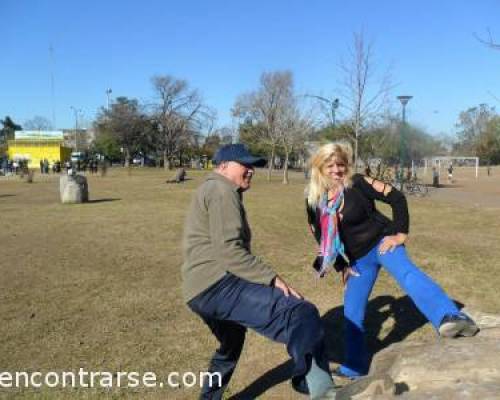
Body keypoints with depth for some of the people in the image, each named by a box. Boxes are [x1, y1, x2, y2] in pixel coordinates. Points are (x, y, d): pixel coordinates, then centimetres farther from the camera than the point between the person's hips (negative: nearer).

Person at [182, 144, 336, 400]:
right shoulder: (222, 190, -6)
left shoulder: (212, 190, 27)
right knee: (301, 314, -24)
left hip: (202, 290, 11)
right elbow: (228, 250, -18)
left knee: (231, 346, 34)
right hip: (218, 285, -11)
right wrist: (271, 278, -19)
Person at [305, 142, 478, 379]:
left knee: (406, 273, -36)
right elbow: (321, 238, 9)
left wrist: (400, 234, -16)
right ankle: (354, 367, 30)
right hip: (357, 259, 5)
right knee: (351, 313, 11)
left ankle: (451, 319, -61)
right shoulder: (314, 201, -3)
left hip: (380, 242, -5)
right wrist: (341, 266, 8)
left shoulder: (357, 184, -15)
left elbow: (397, 198, -15)